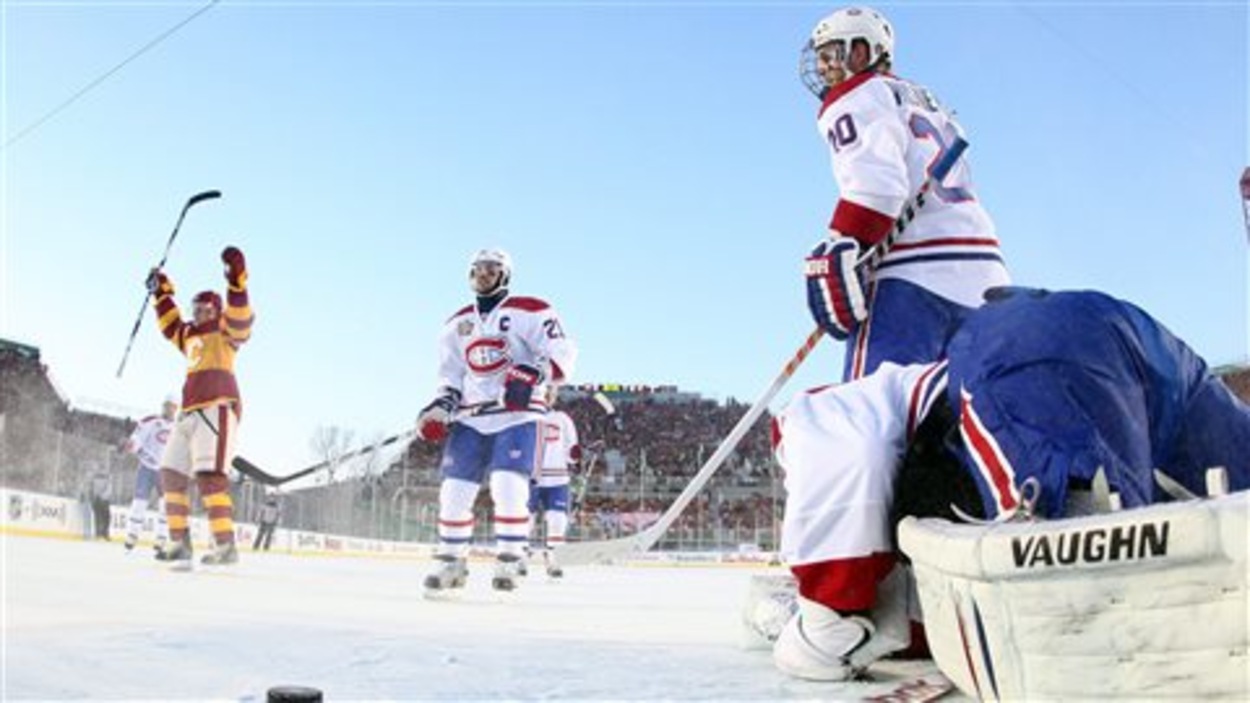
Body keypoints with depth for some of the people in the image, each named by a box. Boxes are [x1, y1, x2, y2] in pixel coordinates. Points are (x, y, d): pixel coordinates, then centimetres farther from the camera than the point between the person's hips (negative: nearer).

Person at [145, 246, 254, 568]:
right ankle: (180, 543, 11)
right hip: (190, 412, 9)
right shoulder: (190, 334, 27)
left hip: (217, 407, -9)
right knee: (171, 473, 7)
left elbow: (240, 319, -17)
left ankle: (226, 545, -23)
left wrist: (237, 282, -30)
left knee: (208, 474, -21)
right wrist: (162, 293, 38)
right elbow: (171, 326, 44)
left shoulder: (225, 329, 4)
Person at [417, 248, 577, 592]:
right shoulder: (456, 324, 15)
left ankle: (508, 564, -5)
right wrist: (440, 407, 3)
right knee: (454, 491, 0)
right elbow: (451, 376, 20)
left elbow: (562, 354, -10)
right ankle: (451, 564, 16)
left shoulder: (530, 312, -4)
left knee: (508, 487, -19)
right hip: (470, 419, 5)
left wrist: (532, 373, -27)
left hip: (517, 414, -5)